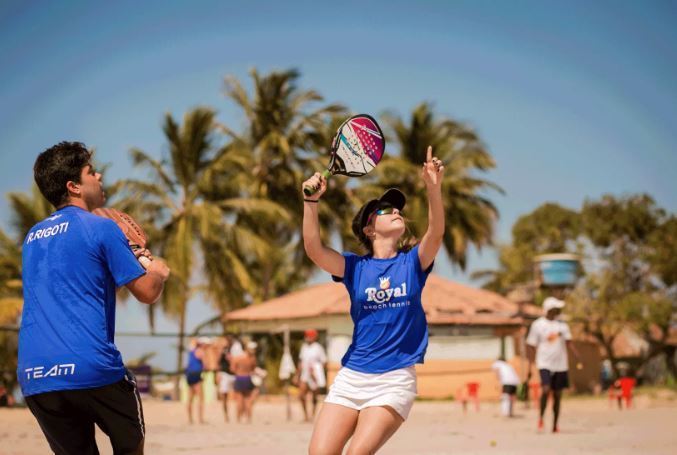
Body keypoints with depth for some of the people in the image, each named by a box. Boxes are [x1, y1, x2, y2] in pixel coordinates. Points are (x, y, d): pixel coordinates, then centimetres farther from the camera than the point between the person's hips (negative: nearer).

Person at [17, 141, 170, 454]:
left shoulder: (33, 237, 18)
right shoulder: (101, 228, -2)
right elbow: (147, 293, 0)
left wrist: (127, 261, 33)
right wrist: (157, 273, 22)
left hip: (33, 378, 5)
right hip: (92, 369, -5)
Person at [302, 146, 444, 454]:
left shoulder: (413, 262, 6)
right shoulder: (355, 267, 6)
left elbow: (436, 233, -14)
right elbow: (314, 250, -11)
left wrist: (434, 188, -30)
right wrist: (312, 201, -24)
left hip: (395, 379, -1)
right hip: (351, 376, 2)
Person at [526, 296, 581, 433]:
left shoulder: (562, 324, 8)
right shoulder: (537, 325, -3)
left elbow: (569, 343, 5)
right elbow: (531, 347, 0)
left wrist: (578, 359, -9)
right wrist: (530, 368, -4)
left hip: (560, 365, 4)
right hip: (545, 364, -4)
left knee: (557, 395, 6)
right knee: (546, 389, -22)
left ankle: (555, 425, 16)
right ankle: (541, 416, -2)